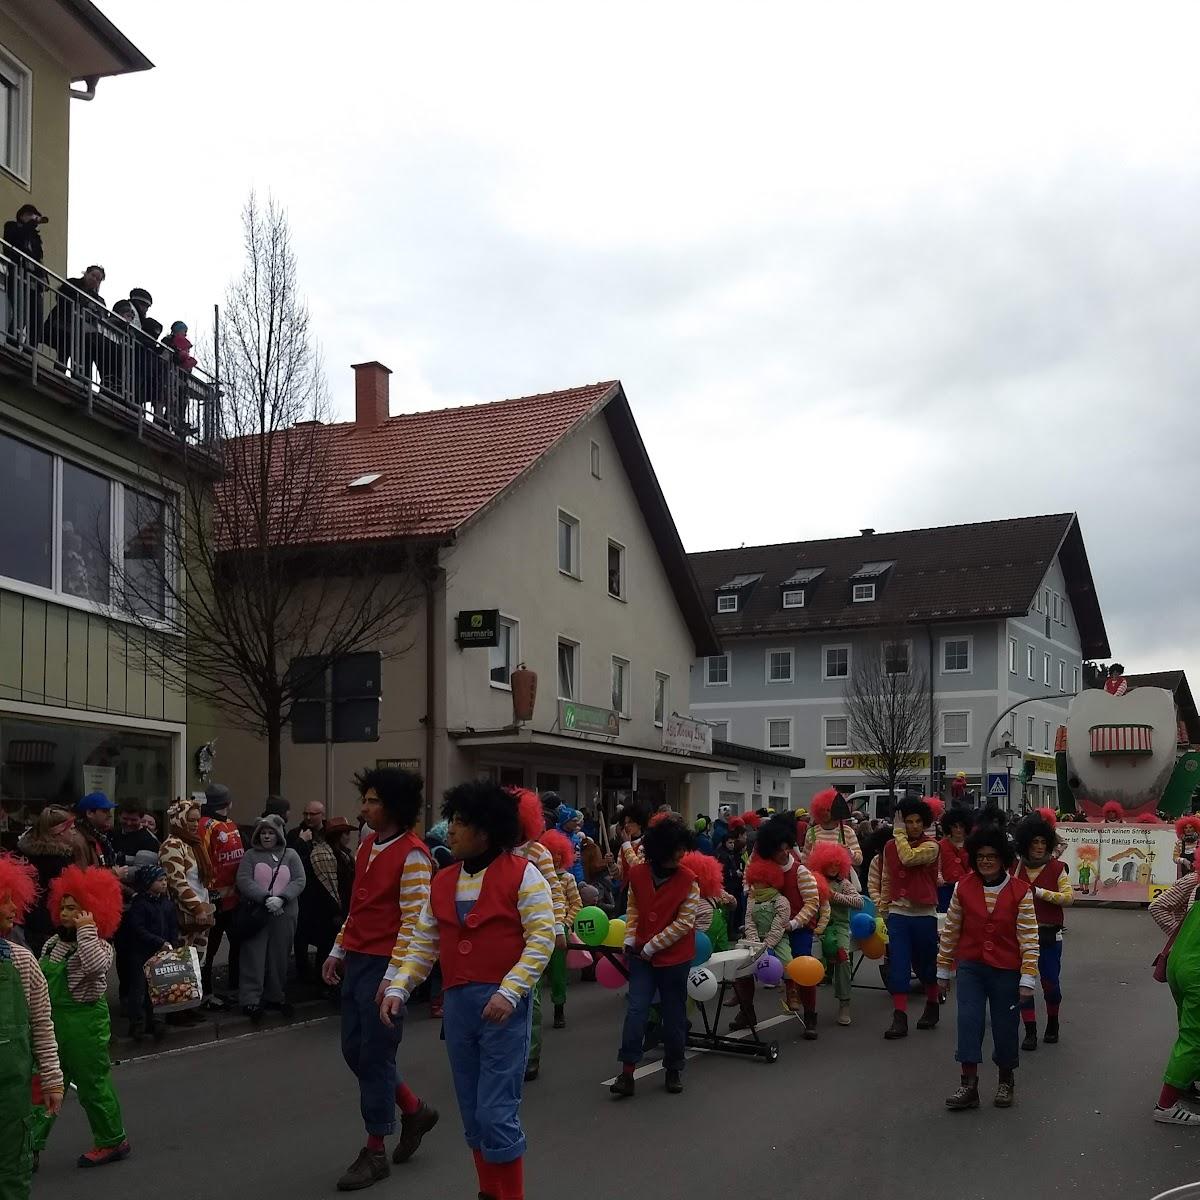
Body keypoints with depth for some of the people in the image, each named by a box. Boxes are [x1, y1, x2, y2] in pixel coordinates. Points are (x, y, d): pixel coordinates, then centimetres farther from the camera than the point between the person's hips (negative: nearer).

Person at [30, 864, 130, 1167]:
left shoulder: (99, 946, -14)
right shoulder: (53, 943, 8)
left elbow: (95, 966, -38)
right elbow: (41, 982, 17)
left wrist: (86, 930, -31)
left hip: (84, 1023, -7)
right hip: (52, 1022, 7)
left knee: (92, 1083, 5)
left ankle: (112, 1141, 22)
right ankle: (31, 1145, 11)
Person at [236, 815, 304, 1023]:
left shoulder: (290, 855, 9)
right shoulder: (250, 856, 5)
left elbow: (299, 881, 0)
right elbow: (244, 881, -7)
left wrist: (281, 898, -16)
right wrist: (266, 898, -18)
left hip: (284, 914, 2)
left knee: (279, 958, 7)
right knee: (254, 958, -4)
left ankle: (276, 997, 19)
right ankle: (250, 1001, -1)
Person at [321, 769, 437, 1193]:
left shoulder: (412, 854, -15)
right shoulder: (367, 845, 11)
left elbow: (413, 920, -18)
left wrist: (392, 976, -21)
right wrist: (338, 951, 17)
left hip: (383, 966, -8)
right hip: (356, 961, 8)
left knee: (374, 1056, -1)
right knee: (354, 1050, 12)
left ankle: (375, 1152, 12)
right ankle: (415, 1110, 31)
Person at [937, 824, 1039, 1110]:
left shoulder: (1020, 892, -9)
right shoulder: (963, 888, -3)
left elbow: (1029, 937, -8)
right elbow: (951, 930, 6)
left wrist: (1027, 978, -11)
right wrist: (944, 968, 10)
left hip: (1006, 971, -1)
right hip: (970, 968, 1)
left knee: (1005, 1026, 9)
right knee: (968, 1021, -7)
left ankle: (1006, 1081, 30)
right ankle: (968, 1085, -2)